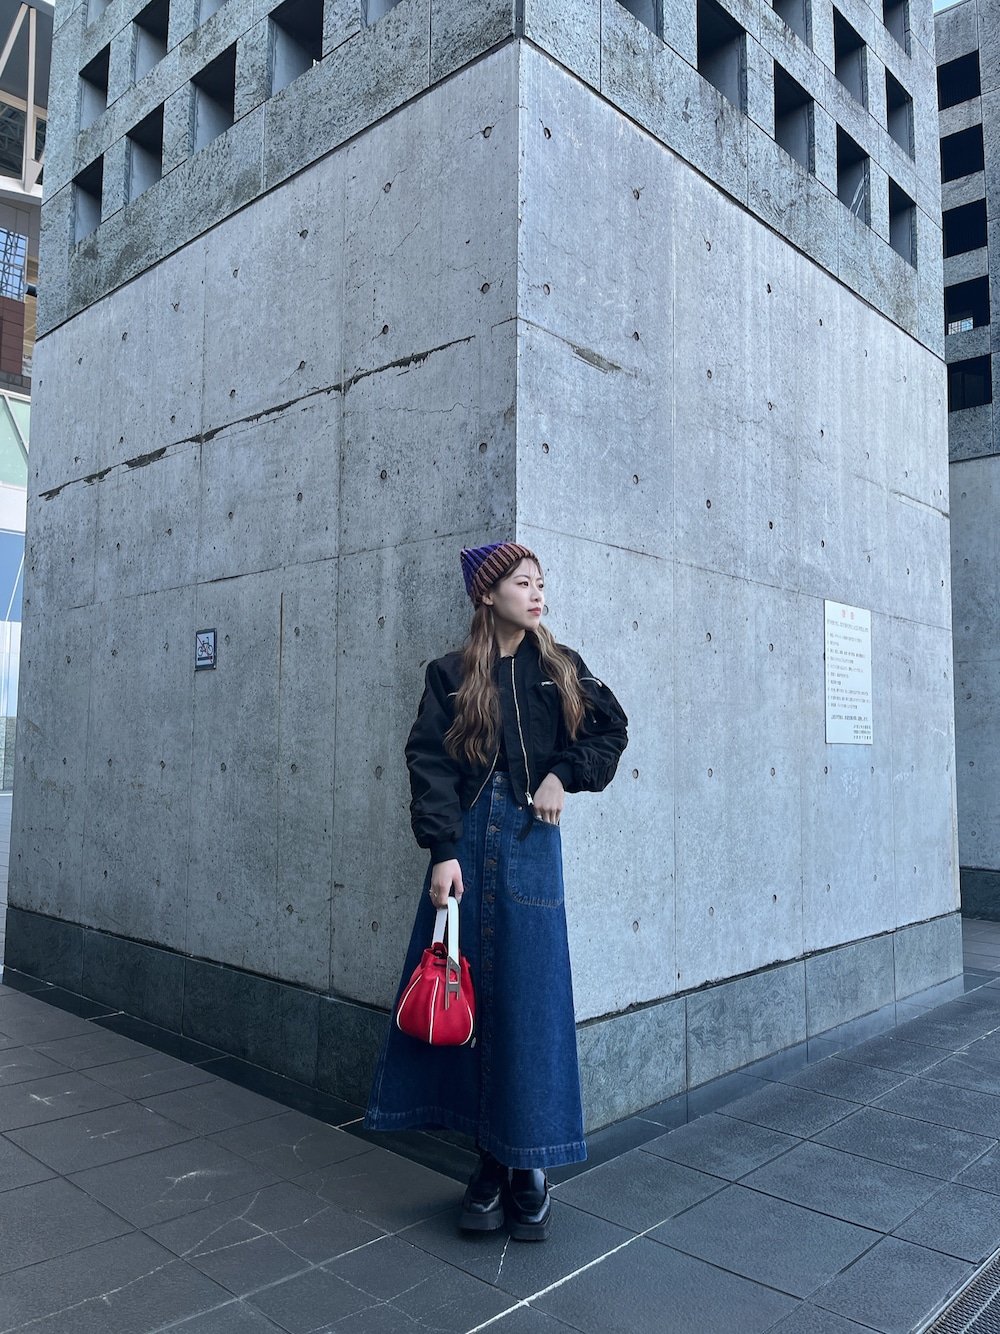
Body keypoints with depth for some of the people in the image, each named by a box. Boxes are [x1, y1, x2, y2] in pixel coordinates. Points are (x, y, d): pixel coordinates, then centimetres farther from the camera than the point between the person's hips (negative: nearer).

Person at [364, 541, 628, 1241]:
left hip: (531, 841, 0)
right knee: (469, 994, 4)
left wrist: (564, 772, -2)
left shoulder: (561, 668, 9)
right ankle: (490, 1163, 19)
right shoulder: (452, 675, 4)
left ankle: (530, 1166, 15)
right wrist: (442, 851, -14)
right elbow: (430, 763, -4)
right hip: (466, 841, 0)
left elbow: (612, 728, 15)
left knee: (530, 1000, 1)